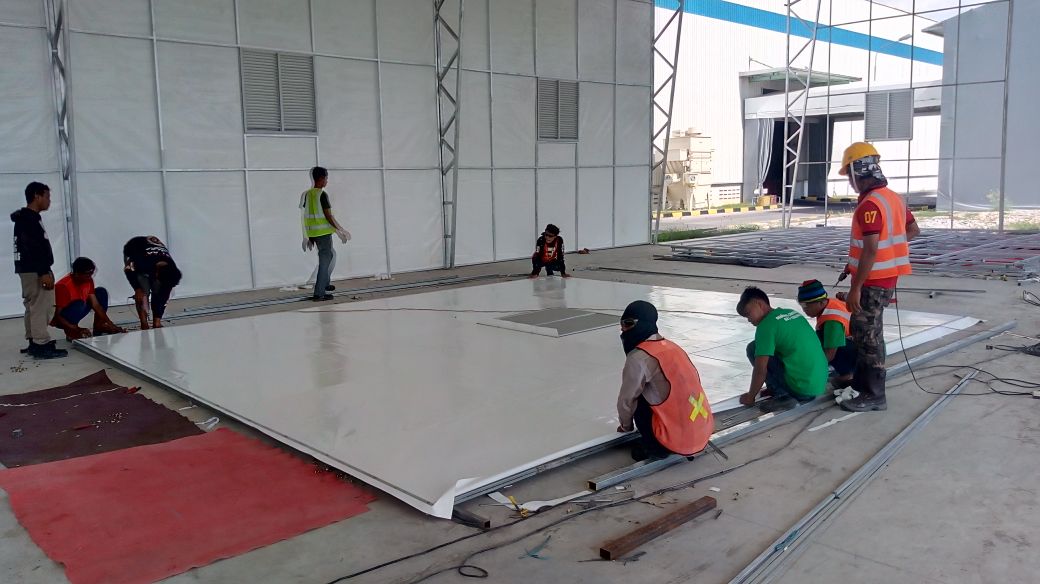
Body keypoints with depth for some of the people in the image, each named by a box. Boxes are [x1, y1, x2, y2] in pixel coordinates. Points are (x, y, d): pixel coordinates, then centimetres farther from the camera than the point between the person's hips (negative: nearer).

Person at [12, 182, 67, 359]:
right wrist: (44, 272, -24)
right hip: (34, 271, -11)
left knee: (34, 307, 13)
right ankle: (42, 345, -11)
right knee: (41, 307, -11)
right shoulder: (29, 219, -15)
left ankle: (34, 343, 18)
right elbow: (32, 249, -22)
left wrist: (44, 271, 22)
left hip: (30, 270, 11)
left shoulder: (28, 218, 17)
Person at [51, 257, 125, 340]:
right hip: (60, 319, -7)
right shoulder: (63, 286, -29)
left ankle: (99, 328, -1)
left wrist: (111, 325, -17)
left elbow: (96, 305, -9)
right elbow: (56, 315, -29)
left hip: (75, 315, 7)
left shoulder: (88, 280, -9)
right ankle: (70, 332, -15)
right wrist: (77, 329, -39)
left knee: (101, 292, -4)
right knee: (79, 304, -37)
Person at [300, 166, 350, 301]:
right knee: (325, 261, -1)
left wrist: (308, 237, 20)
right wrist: (340, 230, -6)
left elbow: (306, 217, 14)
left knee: (331, 254, 25)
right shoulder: (322, 194, -13)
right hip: (323, 232, -8)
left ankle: (325, 283, 26)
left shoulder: (307, 194, 10)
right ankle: (319, 293, -2)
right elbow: (329, 216, -15)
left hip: (312, 233, 8)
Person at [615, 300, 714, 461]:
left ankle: (653, 448, 7)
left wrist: (626, 426, 17)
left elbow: (626, 401, -4)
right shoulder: (671, 347, 11)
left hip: (678, 441, -8)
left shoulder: (639, 358, -13)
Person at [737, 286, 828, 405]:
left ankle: (781, 394, -2)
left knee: (753, 348, 0)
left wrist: (750, 396, 1)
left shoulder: (766, 325, -11)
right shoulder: (791, 312, 14)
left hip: (801, 389, -9)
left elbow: (760, 370, -14)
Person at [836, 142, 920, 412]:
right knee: (862, 331, 20)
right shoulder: (893, 197, 9)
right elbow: (913, 230, 22)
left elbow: (870, 251, -26)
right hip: (886, 277, 10)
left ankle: (874, 396, 6)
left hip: (874, 281, -10)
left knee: (868, 336, -1)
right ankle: (862, 381, 31)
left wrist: (855, 288, -23)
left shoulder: (870, 204, -21)